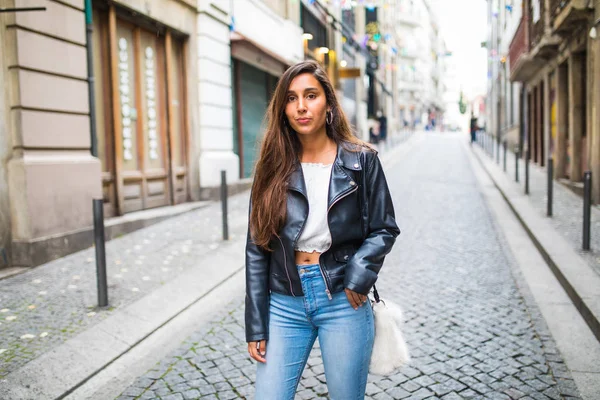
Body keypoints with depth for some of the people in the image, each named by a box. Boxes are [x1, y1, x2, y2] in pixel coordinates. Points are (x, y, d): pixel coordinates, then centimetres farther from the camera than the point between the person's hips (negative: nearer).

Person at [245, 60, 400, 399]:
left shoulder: (361, 160, -3)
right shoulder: (273, 167, 1)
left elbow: (384, 229, 3)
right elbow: (257, 249, 2)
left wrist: (359, 272, -16)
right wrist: (256, 326, 0)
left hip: (343, 304, -1)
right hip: (285, 306, 2)